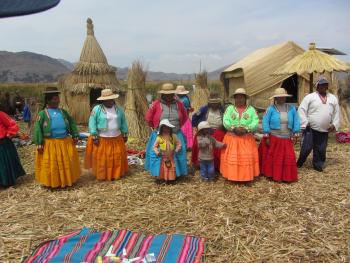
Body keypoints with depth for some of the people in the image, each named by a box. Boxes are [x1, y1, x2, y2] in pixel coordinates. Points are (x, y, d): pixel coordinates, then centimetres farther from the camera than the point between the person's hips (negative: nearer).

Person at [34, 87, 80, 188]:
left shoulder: (63, 112, 6)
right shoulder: (42, 113, -7)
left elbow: (72, 123, 12)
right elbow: (37, 129, -9)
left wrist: (75, 135, 4)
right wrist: (39, 143, -13)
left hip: (65, 142, 4)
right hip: (50, 144, -4)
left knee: (67, 162, 13)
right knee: (52, 164, 7)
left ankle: (67, 180, 31)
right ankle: (53, 183, 23)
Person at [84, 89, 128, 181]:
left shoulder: (119, 109, 5)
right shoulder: (97, 109, -9)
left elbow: (123, 122, 12)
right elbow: (92, 123, -10)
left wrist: (125, 134, 10)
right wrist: (94, 136, -14)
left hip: (117, 139, 4)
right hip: (102, 139, -4)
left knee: (117, 157, 9)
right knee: (102, 158, 3)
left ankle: (116, 173, 24)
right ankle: (102, 175, 16)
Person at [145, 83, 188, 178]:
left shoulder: (179, 104, 0)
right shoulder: (156, 104, -8)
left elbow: (185, 117, 16)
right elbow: (148, 118, 2)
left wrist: (178, 126, 12)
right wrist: (156, 127, 7)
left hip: (176, 136, 2)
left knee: (177, 154, 7)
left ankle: (176, 174, 23)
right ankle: (159, 174, 17)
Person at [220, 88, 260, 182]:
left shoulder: (251, 109, 4)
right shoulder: (230, 108, 4)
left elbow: (255, 122, -5)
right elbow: (225, 121, -6)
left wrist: (246, 129, -20)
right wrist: (234, 128, -21)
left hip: (247, 139, 0)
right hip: (232, 138, 0)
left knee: (247, 157, -1)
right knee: (231, 157, -1)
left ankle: (247, 176, 11)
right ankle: (232, 175, 10)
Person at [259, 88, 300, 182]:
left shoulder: (292, 109, 3)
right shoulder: (270, 109, -9)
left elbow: (296, 122, 7)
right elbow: (265, 123, -10)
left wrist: (295, 135, 2)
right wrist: (266, 137, -12)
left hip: (286, 140, 3)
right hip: (273, 139, -3)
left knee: (288, 158, 5)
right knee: (271, 158, 7)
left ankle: (286, 176, 20)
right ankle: (272, 175, 22)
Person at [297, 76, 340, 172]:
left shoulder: (333, 98, 11)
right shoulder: (309, 97, -3)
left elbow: (336, 112, 16)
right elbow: (301, 110, -6)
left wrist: (334, 124, 6)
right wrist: (305, 123, -11)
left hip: (324, 130, 4)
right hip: (310, 129, -4)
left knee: (321, 150, 10)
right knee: (306, 148, -1)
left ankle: (318, 165, 27)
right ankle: (298, 164, 18)